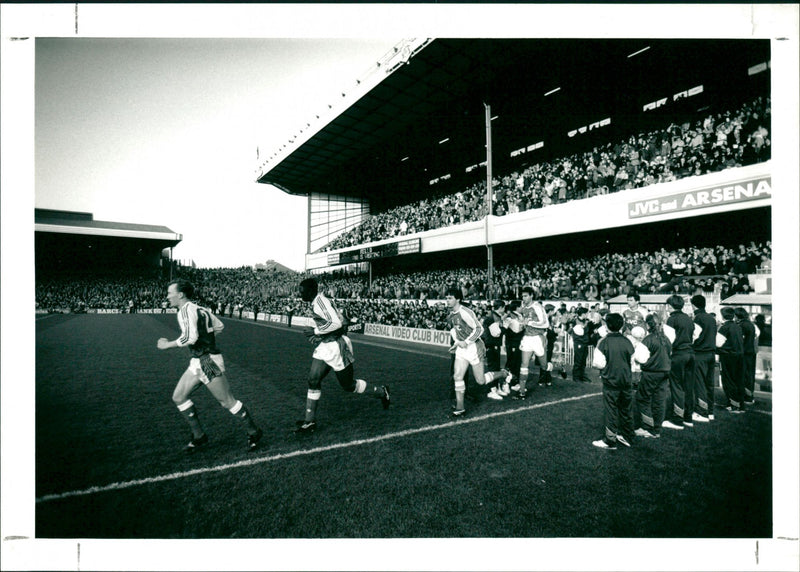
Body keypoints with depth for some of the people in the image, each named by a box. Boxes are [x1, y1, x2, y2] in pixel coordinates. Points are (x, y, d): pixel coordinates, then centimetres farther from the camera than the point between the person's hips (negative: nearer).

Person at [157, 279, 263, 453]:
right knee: (178, 398, 11)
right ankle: (199, 437, 21)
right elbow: (219, 326, 23)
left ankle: (254, 433, 14)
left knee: (227, 401, 0)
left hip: (208, 362, -10)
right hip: (197, 362, 10)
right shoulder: (200, 309, 12)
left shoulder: (185, 310, -15)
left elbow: (189, 338, -27)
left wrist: (167, 345, -13)